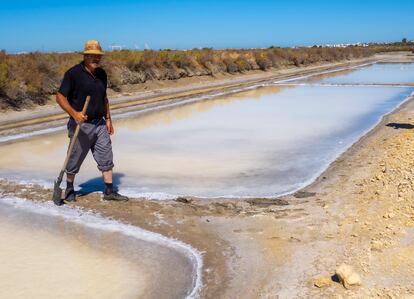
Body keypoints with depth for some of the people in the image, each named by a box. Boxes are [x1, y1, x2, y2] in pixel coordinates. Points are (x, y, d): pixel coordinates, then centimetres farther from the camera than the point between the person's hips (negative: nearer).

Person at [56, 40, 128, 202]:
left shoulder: (101, 74, 9)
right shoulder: (73, 73, -11)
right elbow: (60, 97, -13)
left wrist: (108, 119, 15)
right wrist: (74, 113, -26)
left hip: (99, 123, 6)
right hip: (80, 124, -6)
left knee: (106, 157, 4)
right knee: (75, 159, 6)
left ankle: (109, 191, 10)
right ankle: (69, 190, 26)